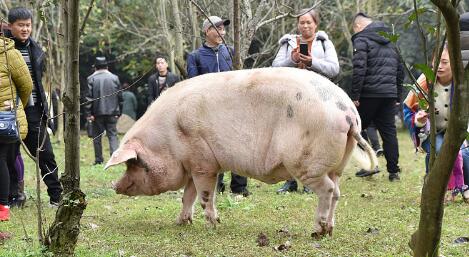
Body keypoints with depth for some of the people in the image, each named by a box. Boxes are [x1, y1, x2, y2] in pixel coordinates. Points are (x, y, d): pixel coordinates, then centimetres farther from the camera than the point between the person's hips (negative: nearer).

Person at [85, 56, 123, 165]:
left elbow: (89, 97, -7)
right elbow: (120, 97, 7)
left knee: (97, 137, 8)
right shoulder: (114, 78, 5)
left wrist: (88, 113, -5)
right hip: (112, 113, 1)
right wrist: (118, 112, 13)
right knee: (113, 135, 2)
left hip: (97, 113, -1)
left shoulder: (91, 79, -3)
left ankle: (98, 159, 9)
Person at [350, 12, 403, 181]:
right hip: (389, 95, 6)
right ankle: (393, 171, 6)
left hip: (369, 93, -6)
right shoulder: (390, 42, 20)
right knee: (389, 132, 8)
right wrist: (397, 96, 25)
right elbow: (400, 70, 23)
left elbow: (359, 69, -16)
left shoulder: (361, 40, -5)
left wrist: (355, 96, -15)